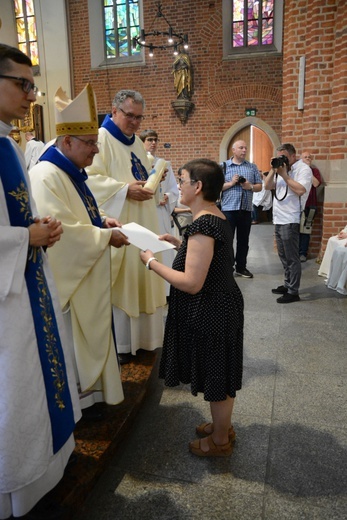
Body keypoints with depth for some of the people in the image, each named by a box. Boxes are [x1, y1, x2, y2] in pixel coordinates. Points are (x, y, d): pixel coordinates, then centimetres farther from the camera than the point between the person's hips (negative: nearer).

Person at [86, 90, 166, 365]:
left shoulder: (137, 142, 18)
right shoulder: (101, 138, -8)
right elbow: (91, 179, -18)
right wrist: (125, 189, -23)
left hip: (143, 222, 8)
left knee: (143, 277, 11)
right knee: (120, 282, -3)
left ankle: (142, 336, 25)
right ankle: (120, 344, 11)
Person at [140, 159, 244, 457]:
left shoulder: (202, 225, -26)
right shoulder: (218, 218, 5)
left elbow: (191, 283, -28)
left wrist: (152, 262, -18)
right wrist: (180, 244, 10)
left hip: (209, 312, -10)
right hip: (222, 304, 10)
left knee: (216, 377, 10)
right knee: (219, 374, 24)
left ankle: (219, 442, 33)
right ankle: (222, 425, 45)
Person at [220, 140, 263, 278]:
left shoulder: (252, 167, 11)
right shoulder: (223, 166, 1)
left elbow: (260, 186, 9)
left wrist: (250, 186, -10)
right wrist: (231, 183, -15)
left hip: (246, 210, 3)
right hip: (229, 209, -3)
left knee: (243, 240, 11)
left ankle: (241, 267, 23)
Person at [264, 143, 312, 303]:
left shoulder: (303, 169, -7)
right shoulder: (282, 168, 17)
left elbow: (300, 190, -23)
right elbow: (267, 186, 14)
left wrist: (284, 175, -16)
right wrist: (273, 170, 1)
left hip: (290, 221, -9)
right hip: (279, 220, 9)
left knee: (292, 258, -3)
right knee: (284, 256, 16)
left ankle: (293, 292, 3)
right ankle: (288, 285, 29)